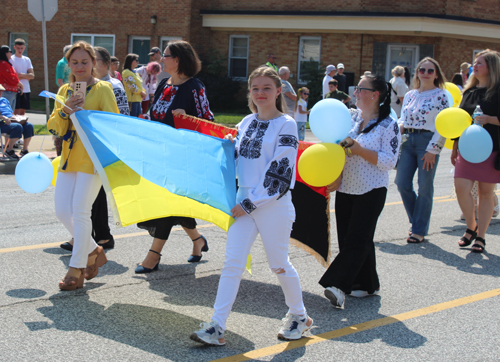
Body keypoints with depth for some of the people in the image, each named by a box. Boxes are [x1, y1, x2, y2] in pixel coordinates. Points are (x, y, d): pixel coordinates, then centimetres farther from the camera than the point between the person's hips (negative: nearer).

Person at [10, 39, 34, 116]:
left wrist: (20, 75, -11)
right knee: (16, 111, -8)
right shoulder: (11, 59, -3)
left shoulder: (27, 60, 12)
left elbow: (32, 75, 3)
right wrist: (26, 76, -9)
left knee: (22, 111, 9)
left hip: (26, 89, 5)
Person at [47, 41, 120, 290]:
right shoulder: (64, 91, 15)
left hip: (92, 157, -7)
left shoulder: (102, 89, -3)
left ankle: (76, 269, 0)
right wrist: (65, 111, -9)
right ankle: (93, 251, 24)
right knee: (62, 211, 3)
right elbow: (53, 127, 7)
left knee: (80, 211, -10)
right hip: (69, 157, 7)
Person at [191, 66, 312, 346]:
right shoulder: (247, 122, 11)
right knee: (232, 264, -1)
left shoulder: (286, 124, -8)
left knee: (279, 264, 7)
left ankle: (299, 316, 29)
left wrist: (251, 203, -14)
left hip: (273, 204, -5)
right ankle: (217, 327, 0)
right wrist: (229, 146, 1)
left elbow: (280, 170, -13)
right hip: (245, 201, 5)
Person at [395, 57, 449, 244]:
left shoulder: (440, 96, -3)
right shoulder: (410, 95, 13)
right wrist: (400, 127, -2)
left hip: (428, 142, -5)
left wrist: (432, 150, -13)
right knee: (402, 183, 2)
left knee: (424, 187, 0)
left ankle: (419, 230, 10)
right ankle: (416, 220, 23)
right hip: (408, 141, 5)